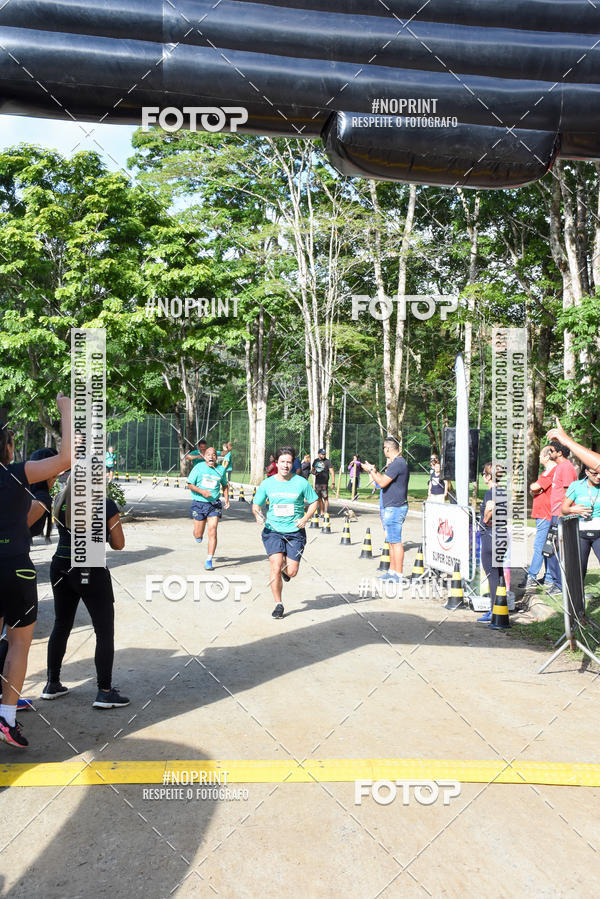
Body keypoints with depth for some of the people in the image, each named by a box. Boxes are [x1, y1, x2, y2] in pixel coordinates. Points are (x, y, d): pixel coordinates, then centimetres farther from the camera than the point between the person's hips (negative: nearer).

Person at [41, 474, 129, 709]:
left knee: (61, 626, 20)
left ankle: (52, 684, 28)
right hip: (92, 574, -5)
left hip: (61, 570, 5)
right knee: (104, 632, 6)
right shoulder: (106, 505, -12)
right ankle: (104, 692, 7)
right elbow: (119, 544, -8)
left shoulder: (60, 501, 1)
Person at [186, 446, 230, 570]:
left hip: (214, 504, 1)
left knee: (212, 533, -9)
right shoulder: (199, 467, -4)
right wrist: (202, 491, -18)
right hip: (199, 503, -1)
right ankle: (197, 534, 42)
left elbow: (225, 485, 21)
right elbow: (189, 484, -2)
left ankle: (209, 560, 0)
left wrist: (226, 499, 8)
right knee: (198, 537, 5)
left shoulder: (221, 469, 4)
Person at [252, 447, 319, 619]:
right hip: (273, 531, 0)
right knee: (276, 568, -15)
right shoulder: (267, 484, 0)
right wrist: (257, 514, -13)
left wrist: (305, 518, -9)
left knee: (292, 572, -3)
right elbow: (256, 504, 9)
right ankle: (278, 604, 3)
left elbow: (314, 501, 6)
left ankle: (285, 567, 37)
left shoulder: (301, 482, -4)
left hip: (295, 532, 0)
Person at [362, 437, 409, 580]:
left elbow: (382, 482, -20)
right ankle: (392, 571, 23)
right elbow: (385, 480, 20)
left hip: (395, 508, -11)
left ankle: (398, 574, -4)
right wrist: (375, 471, 17)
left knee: (395, 541, -7)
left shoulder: (397, 463, -18)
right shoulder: (397, 462, 15)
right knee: (392, 541, 15)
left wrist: (370, 470, -8)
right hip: (391, 508, 11)